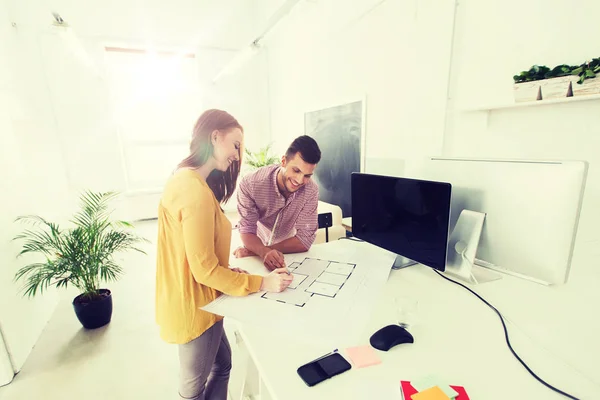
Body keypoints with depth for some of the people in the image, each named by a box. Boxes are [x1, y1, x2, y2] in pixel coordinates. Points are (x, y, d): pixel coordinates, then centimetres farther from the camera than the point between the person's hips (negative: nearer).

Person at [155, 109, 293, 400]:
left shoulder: (183, 178, 4)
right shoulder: (196, 191, -28)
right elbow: (204, 270, -24)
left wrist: (228, 270, 5)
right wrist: (261, 283, -17)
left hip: (186, 300, 9)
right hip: (194, 307, -9)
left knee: (222, 363, 27)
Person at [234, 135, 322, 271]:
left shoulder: (311, 190, -21)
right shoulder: (250, 184, -24)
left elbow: (305, 239, -21)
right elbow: (247, 230, -20)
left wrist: (254, 251, -26)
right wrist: (264, 252, -41)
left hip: (287, 254, 1)